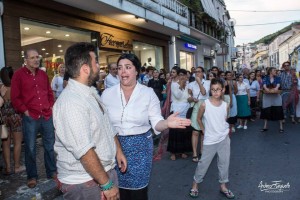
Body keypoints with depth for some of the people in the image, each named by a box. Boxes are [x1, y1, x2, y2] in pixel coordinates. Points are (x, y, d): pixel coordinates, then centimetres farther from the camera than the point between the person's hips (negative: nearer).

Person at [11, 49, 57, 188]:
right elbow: (15, 98, -6)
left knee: (49, 146, 13)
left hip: (47, 116, 4)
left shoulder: (43, 74, 10)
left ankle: (52, 171, 28)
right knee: (30, 148, 5)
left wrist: (51, 107, 8)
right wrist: (25, 111, -10)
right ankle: (32, 176, 22)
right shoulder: (18, 75, -4)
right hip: (30, 118, -4)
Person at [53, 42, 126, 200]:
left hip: (107, 171, 8)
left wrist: (118, 151, 13)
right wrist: (107, 184, -21)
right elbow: (85, 152, -27)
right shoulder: (71, 103, -25)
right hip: (84, 183, -8)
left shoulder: (91, 92, 5)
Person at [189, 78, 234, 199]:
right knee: (204, 163, 6)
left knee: (224, 163, 13)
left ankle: (223, 186, 31)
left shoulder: (225, 105, -4)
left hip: (224, 139, 3)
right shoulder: (205, 104, -14)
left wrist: (226, 131, 3)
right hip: (210, 140, -3)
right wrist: (204, 131, 1)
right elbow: (199, 119, 0)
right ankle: (195, 185, 24)